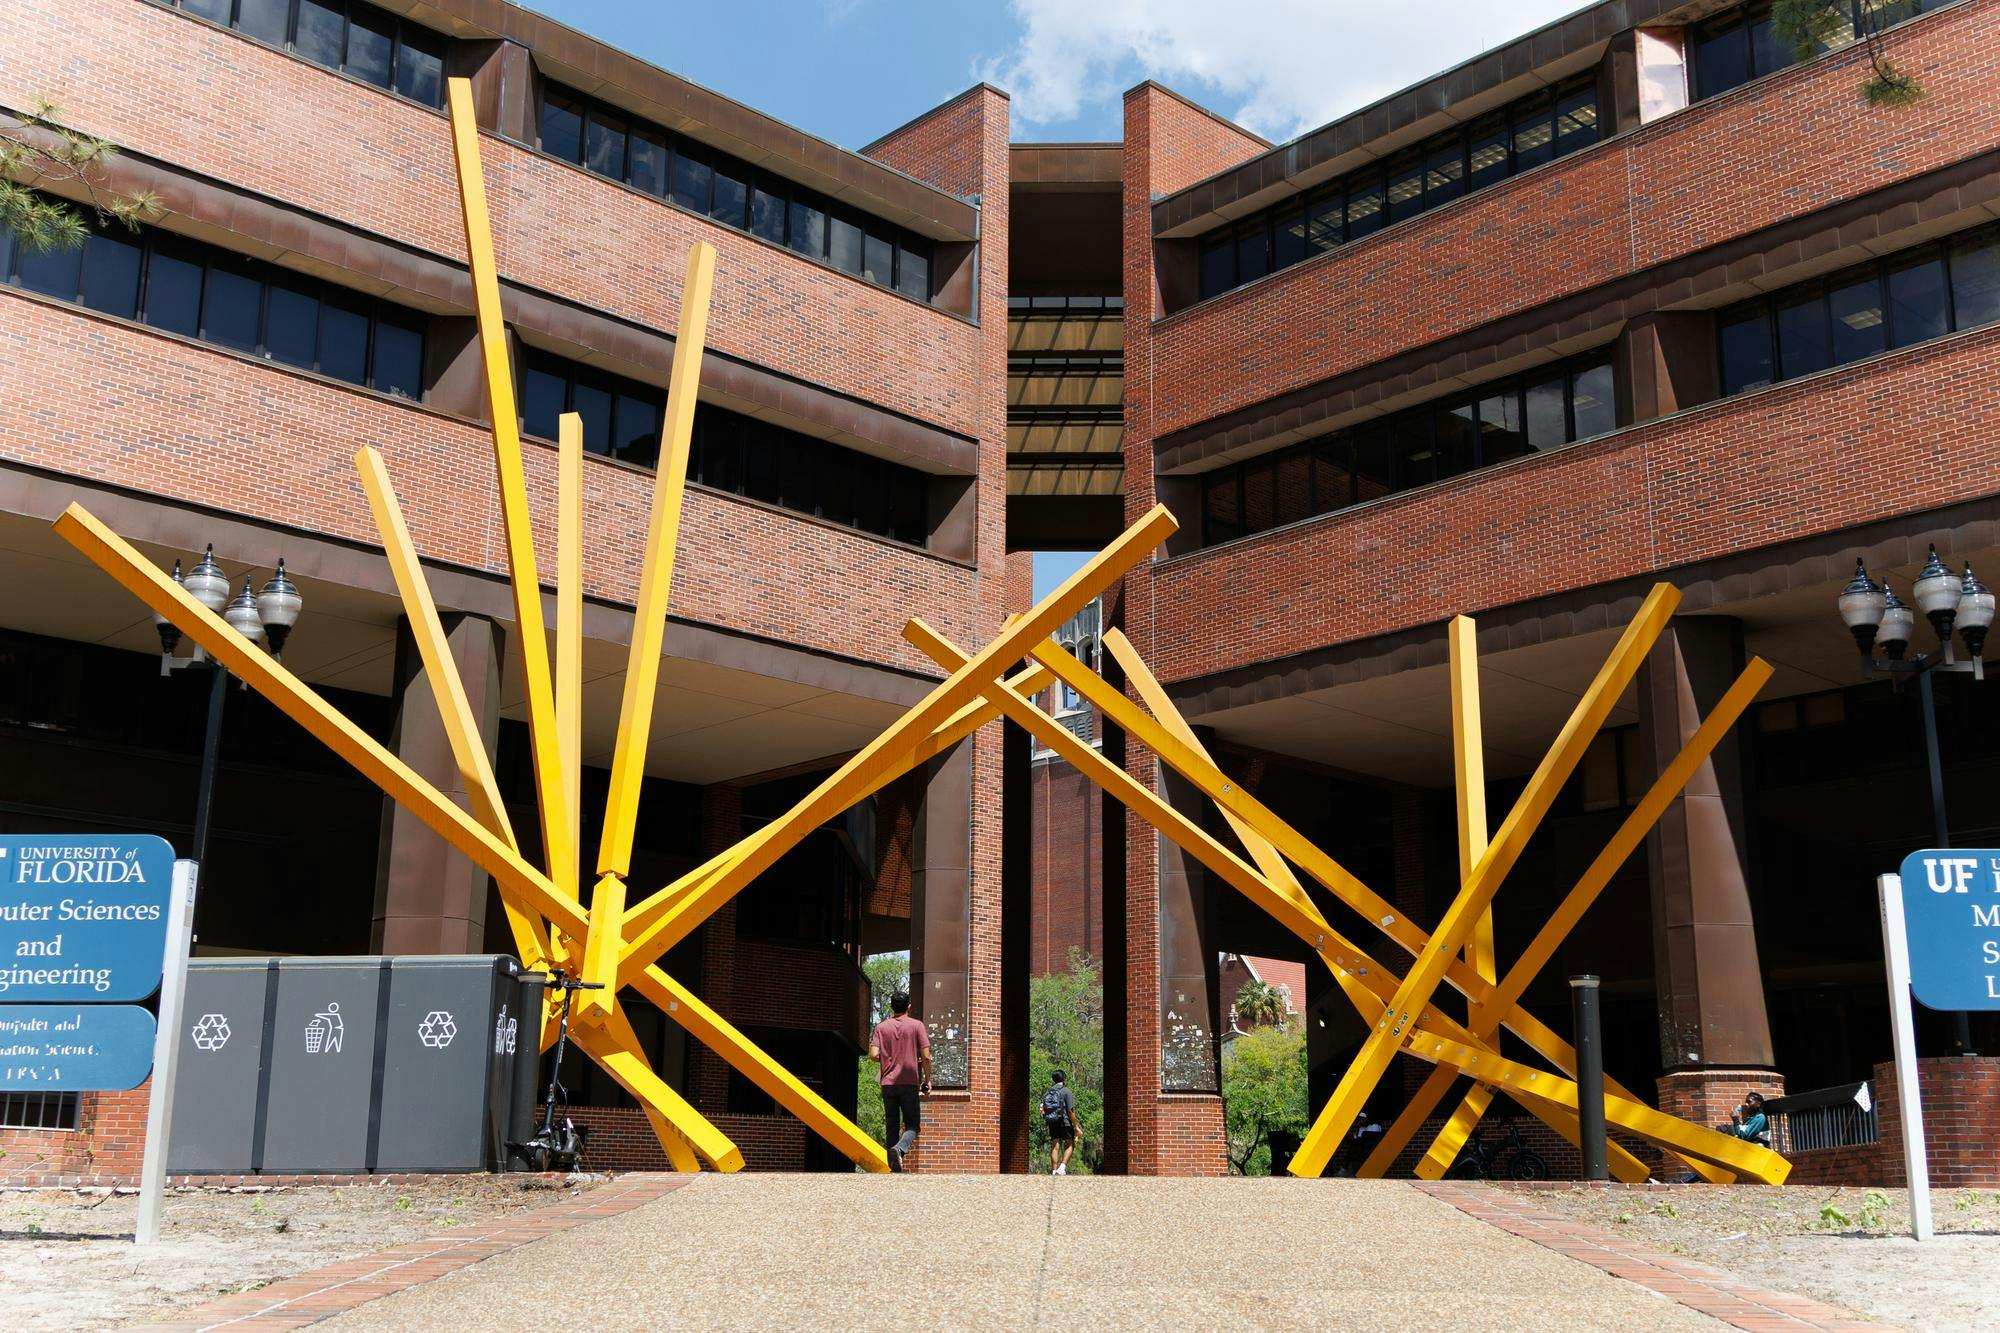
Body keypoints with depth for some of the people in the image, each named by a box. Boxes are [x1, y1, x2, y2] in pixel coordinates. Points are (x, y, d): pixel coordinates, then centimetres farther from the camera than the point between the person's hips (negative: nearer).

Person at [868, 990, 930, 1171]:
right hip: (910, 1083, -3)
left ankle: (894, 1167, 6)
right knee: (912, 1125, 3)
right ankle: (900, 1149, -26)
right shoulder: (917, 1026, 0)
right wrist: (927, 1080, 5)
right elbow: (926, 1056, -6)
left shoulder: (882, 1027, 5)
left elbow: (874, 1055, -4)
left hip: (888, 1083, 3)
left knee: (891, 1127, 9)